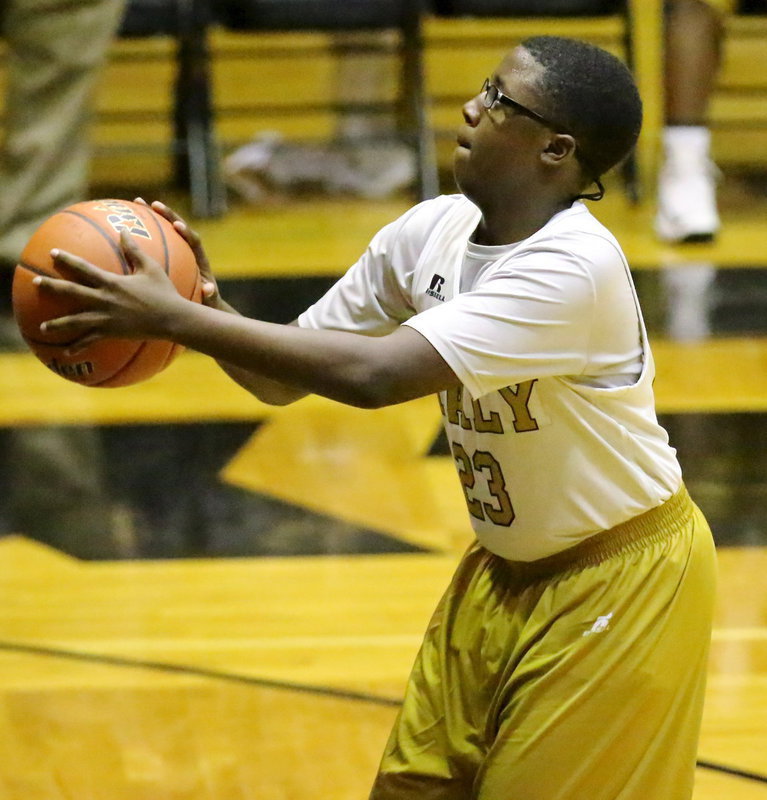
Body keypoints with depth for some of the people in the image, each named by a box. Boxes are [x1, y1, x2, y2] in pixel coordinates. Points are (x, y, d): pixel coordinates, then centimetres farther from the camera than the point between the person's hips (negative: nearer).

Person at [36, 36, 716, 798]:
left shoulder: (576, 265, -30)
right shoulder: (431, 232, -7)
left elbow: (375, 372, -39)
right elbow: (286, 377, -1)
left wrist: (177, 318, -37)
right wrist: (207, 308, -23)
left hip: (620, 579, -7)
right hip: (506, 566, 7)